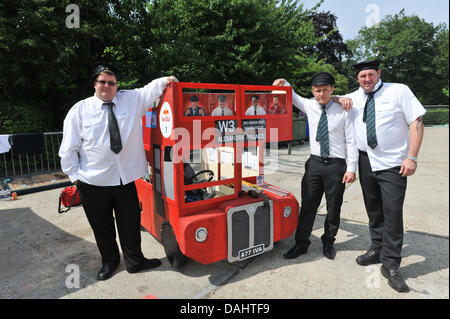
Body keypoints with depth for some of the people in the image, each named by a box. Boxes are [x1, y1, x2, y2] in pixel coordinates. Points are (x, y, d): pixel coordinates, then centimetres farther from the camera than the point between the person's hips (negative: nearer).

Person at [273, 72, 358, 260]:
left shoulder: (343, 111, -4)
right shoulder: (309, 106, 6)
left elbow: (351, 142, -4)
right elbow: (293, 97, 23)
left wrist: (351, 169, -10)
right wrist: (284, 84, 2)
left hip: (336, 165, -2)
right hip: (314, 162, 3)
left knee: (333, 208, 10)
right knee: (308, 205, 6)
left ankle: (328, 243, 30)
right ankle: (301, 244, 19)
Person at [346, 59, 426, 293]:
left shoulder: (399, 91, -4)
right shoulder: (354, 98, 6)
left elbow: (416, 123, -6)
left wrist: (412, 157, -14)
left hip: (393, 164, -4)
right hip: (366, 162, 4)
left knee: (392, 212, -7)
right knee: (373, 209, 14)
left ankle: (390, 265, 6)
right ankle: (377, 249, 32)